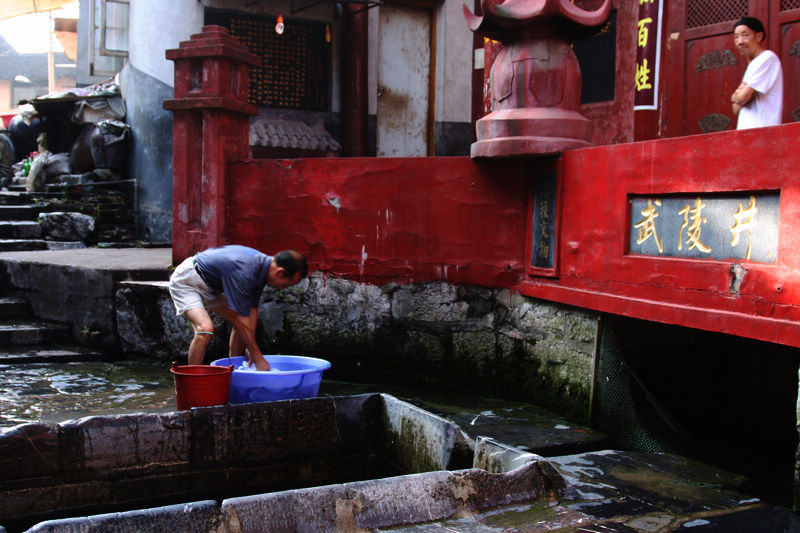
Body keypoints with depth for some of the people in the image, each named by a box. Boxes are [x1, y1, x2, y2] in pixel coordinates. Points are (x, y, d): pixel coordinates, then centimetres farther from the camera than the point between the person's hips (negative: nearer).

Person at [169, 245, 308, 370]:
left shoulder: (263, 265, -8)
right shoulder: (243, 272, -35)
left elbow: (252, 309, 0)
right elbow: (241, 321, -29)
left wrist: (250, 348, -3)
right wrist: (258, 358, -22)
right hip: (186, 281, -9)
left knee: (243, 325, 8)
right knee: (205, 329, -29)